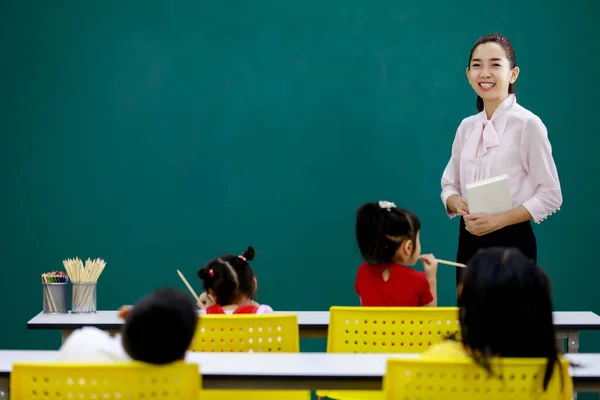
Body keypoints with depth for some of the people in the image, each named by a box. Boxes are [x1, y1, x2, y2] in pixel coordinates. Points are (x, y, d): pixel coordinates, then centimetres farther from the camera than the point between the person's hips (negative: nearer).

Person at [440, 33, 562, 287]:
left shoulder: (528, 124, -9)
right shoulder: (467, 127, 8)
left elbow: (550, 196, -9)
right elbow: (449, 185, 14)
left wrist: (498, 220, -18)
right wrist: (456, 203, -9)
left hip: (511, 242, -5)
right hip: (469, 242, 5)